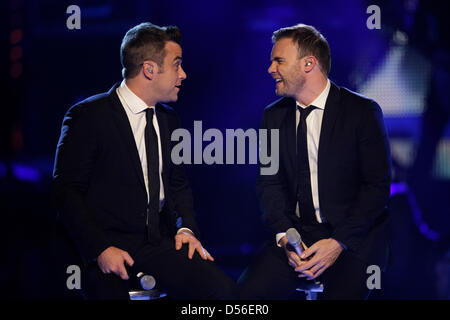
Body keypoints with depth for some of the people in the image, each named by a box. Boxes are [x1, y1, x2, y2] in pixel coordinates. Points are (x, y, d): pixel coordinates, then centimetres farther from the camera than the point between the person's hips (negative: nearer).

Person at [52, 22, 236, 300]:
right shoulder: (88, 116, -4)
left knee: (223, 287, -18)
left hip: (160, 244, 5)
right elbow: (67, 191, -6)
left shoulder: (168, 119, 15)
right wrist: (101, 248, -17)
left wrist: (186, 227, 4)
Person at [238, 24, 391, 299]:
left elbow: (377, 185, -7)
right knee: (246, 292, -19)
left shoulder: (363, 111, -4)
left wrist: (339, 243, -16)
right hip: (296, 235, 4)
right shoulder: (274, 116, 11)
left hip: (353, 240, -3)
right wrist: (285, 237, -10)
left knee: (341, 293, -29)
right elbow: (270, 183, 8)